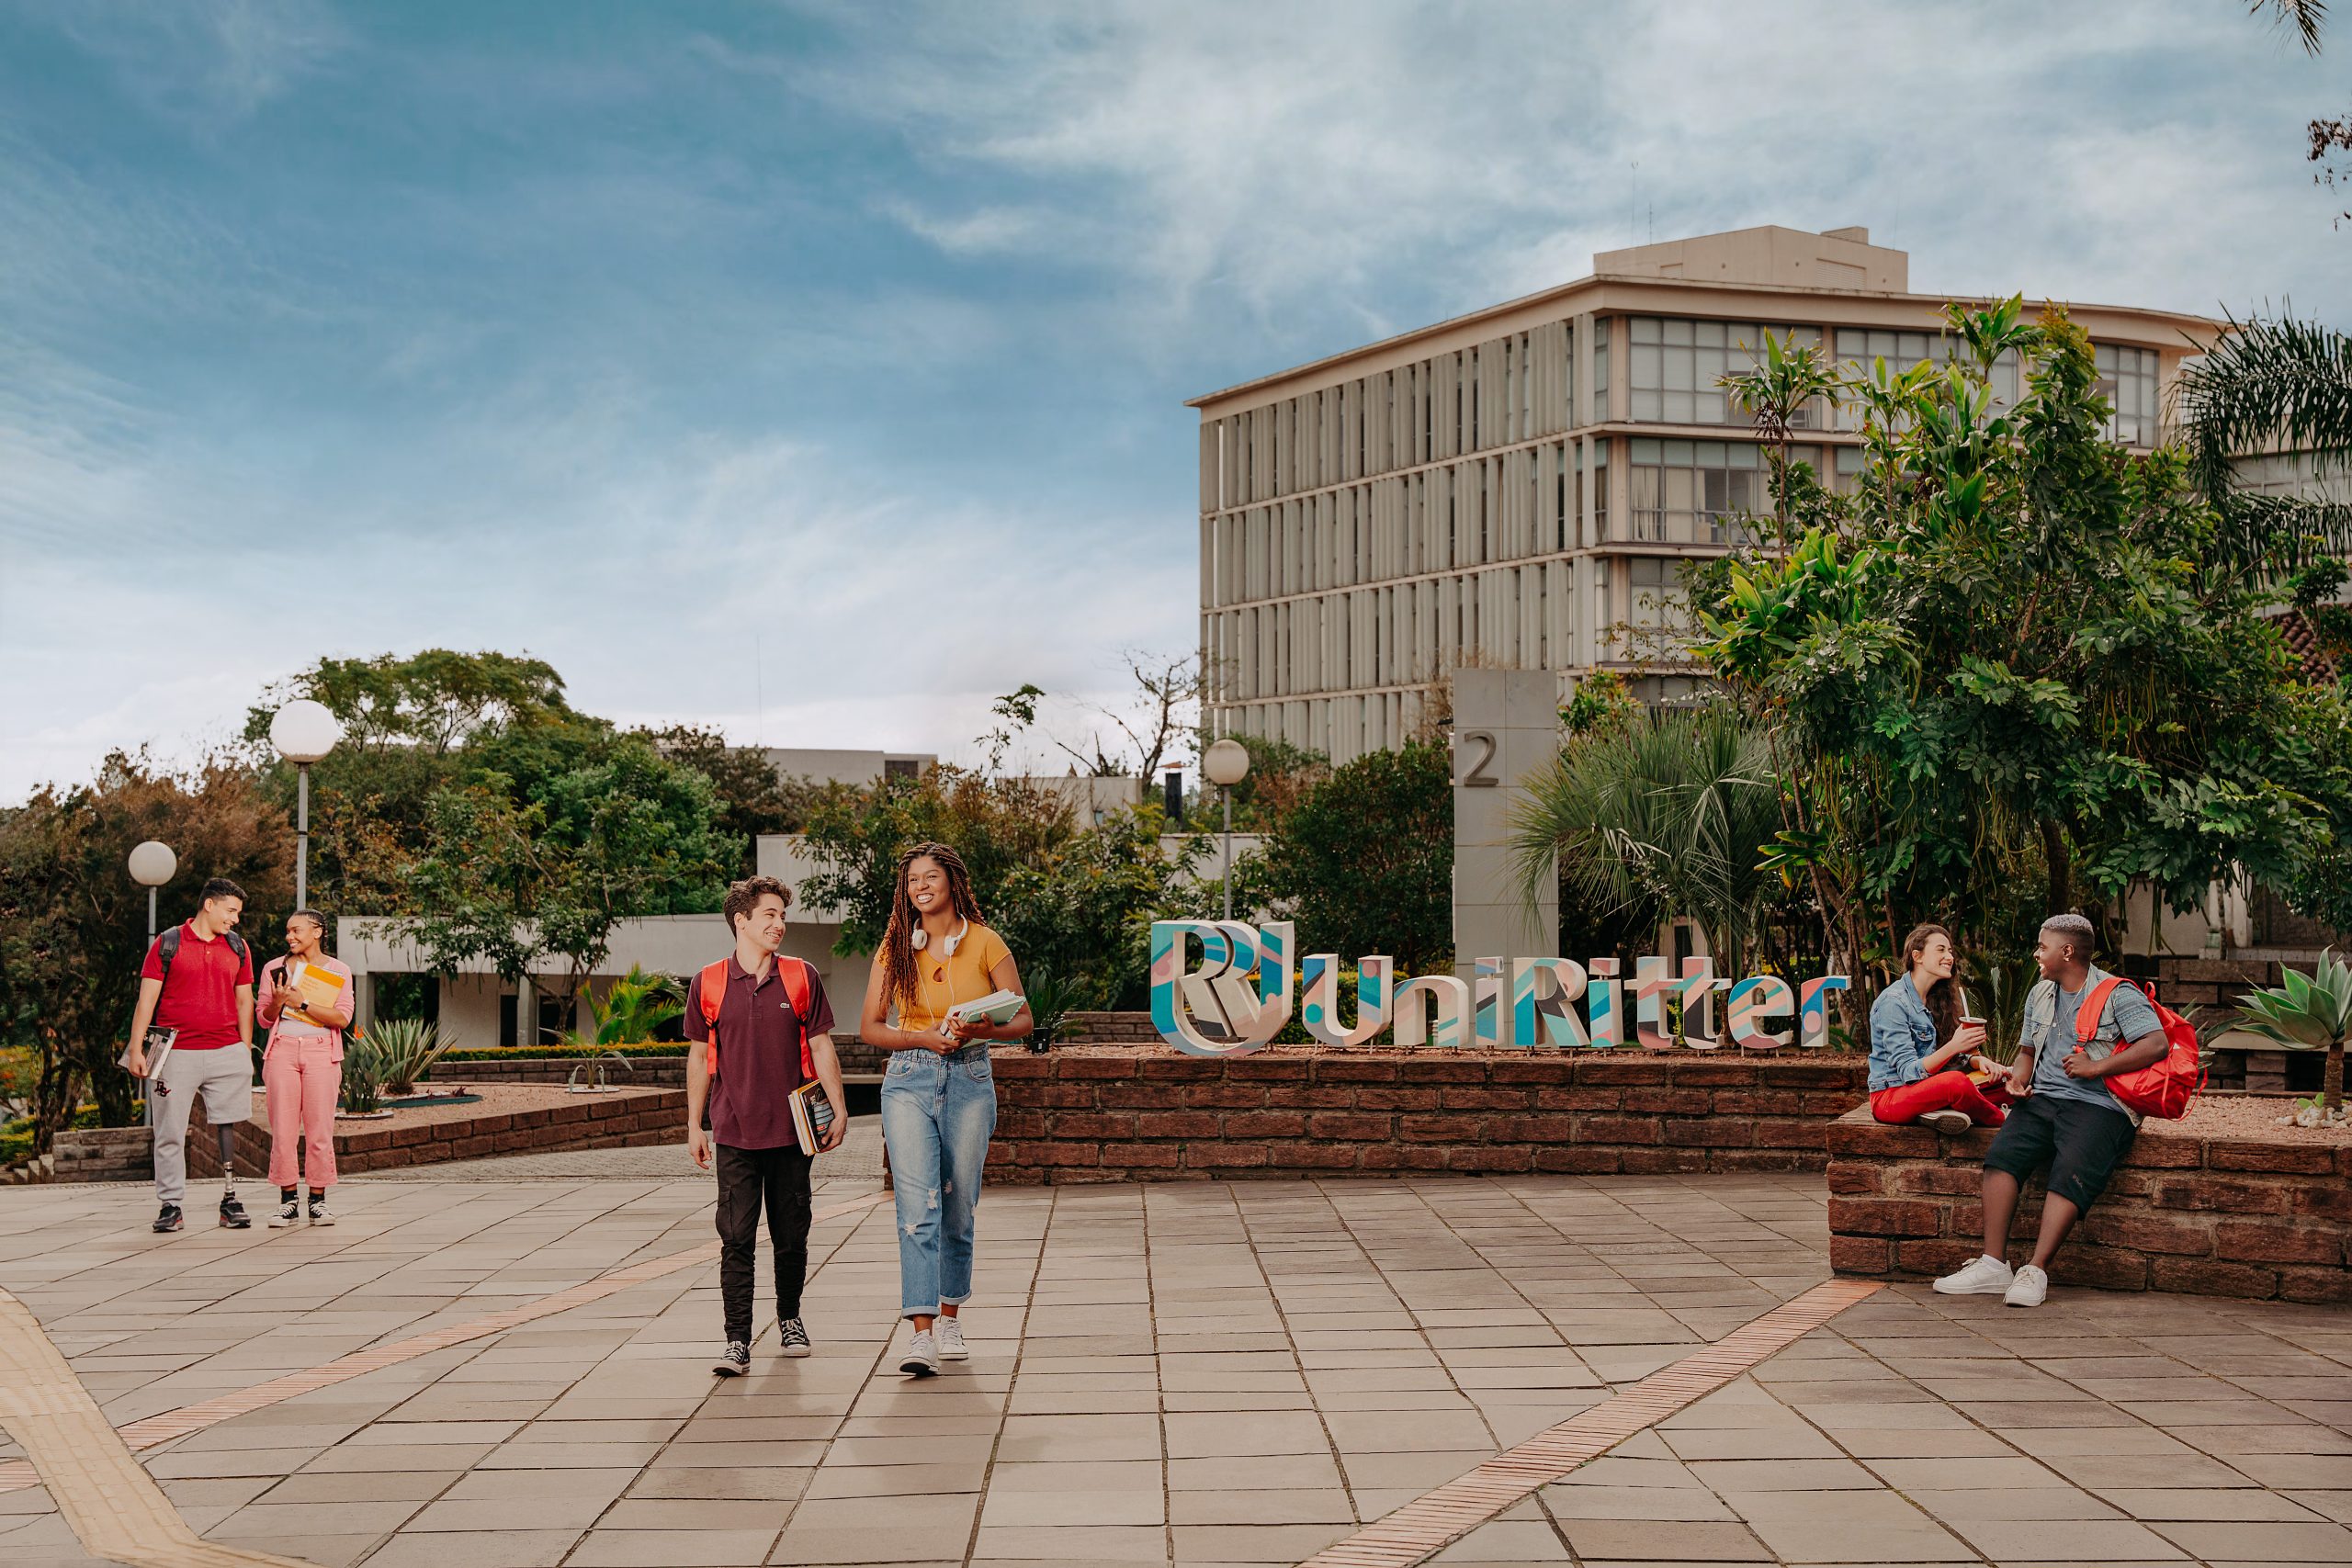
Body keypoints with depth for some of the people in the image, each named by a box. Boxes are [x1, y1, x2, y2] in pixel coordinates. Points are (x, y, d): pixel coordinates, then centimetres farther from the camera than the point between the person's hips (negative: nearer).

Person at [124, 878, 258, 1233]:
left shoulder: (237, 947, 13)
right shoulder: (168, 944, 2)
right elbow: (147, 999, 1)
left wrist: (246, 1052, 11)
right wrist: (136, 1049, -4)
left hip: (226, 1051, 3)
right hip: (176, 1053, -3)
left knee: (227, 1126, 1)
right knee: (170, 1133, 0)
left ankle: (230, 1201, 6)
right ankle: (171, 1206, 6)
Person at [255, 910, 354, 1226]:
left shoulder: (338, 970, 8)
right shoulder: (274, 968, 13)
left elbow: (342, 1018, -3)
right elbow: (264, 1019, 12)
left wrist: (302, 1003, -10)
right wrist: (277, 1001, -8)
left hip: (320, 1051, -1)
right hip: (282, 1049, 1)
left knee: (320, 1129, -4)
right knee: (282, 1129, -3)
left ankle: (318, 1200, 4)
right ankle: (288, 1200, 4)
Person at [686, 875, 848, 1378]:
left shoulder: (801, 977, 2)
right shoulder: (708, 983, 2)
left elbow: (821, 1048, 6)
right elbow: (699, 1056, 9)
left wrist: (839, 1110, 1)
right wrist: (694, 1125, 9)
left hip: (792, 1129, 1)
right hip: (735, 1133, -1)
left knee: (791, 1236, 10)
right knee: (736, 1239, -4)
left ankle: (789, 1320, 29)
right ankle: (737, 1342, -1)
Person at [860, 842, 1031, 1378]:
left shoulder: (985, 942, 0)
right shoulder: (895, 948, 4)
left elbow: (1022, 1021, 1)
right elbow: (869, 1026, 5)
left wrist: (979, 1030, -19)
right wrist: (925, 1038, -11)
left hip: (970, 1081, 0)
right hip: (909, 1081, 0)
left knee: (958, 1207, 7)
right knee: (917, 1206, -12)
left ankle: (949, 1319, 26)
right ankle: (922, 1334, -14)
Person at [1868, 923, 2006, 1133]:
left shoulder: (1936, 998, 11)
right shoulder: (1893, 1002, -14)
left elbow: (1947, 1057, 13)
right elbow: (1909, 1072, -19)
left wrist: (1977, 1060, -9)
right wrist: (1953, 1047, -33)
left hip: (1926, 1089, 8)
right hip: (1889, 1098, -8)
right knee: (1957, 1082, -33)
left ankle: (1938, 1112, -19)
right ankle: (2001, 1123, -7)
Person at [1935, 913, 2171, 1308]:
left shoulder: (2117, 994, 2)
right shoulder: (2039, 995, 23)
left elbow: (2157, 1044, -9)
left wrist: (2097, 1068, -14)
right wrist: (2018, 1078, 8)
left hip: (2098, 1105, -5)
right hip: (2043, 1098, 5)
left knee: (2071, 1174, -31)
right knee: (2002, 1155, -23)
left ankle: (2036, 1271, -32)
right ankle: (1993, 1265, -27)